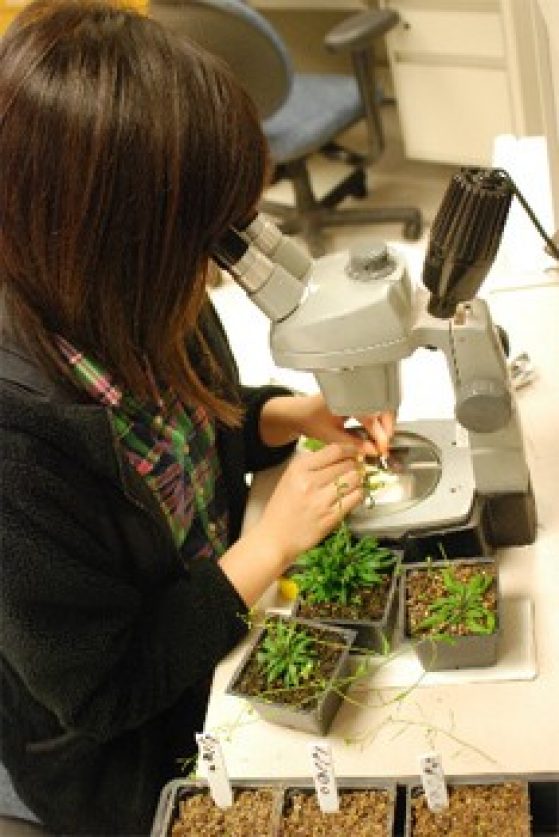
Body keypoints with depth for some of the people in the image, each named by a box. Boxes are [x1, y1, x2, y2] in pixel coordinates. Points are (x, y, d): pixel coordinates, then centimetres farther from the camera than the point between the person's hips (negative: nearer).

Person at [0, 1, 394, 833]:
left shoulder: (130, 315, -16)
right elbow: (96, 696, -25)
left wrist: (291, 414, -12)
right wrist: (269, 546, -26)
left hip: (224, 626, 6)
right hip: (134, 759, -6)